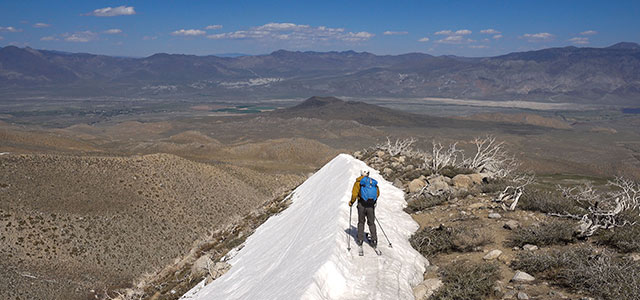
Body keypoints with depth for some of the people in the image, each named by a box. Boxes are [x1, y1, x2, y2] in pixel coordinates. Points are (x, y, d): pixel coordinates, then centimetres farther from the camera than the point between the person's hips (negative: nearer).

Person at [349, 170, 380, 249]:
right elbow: (377, 193, 15)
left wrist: (351, 202, 7)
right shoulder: (373, 182, 12)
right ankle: (374, 240, 8)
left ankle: (360, 240, 9)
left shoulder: (358, 182, 1)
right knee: (371, 223, 13)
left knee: (361, 222, 11)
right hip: (371, 205, 2)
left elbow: (354, 193, -7)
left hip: (362, 204, -2)